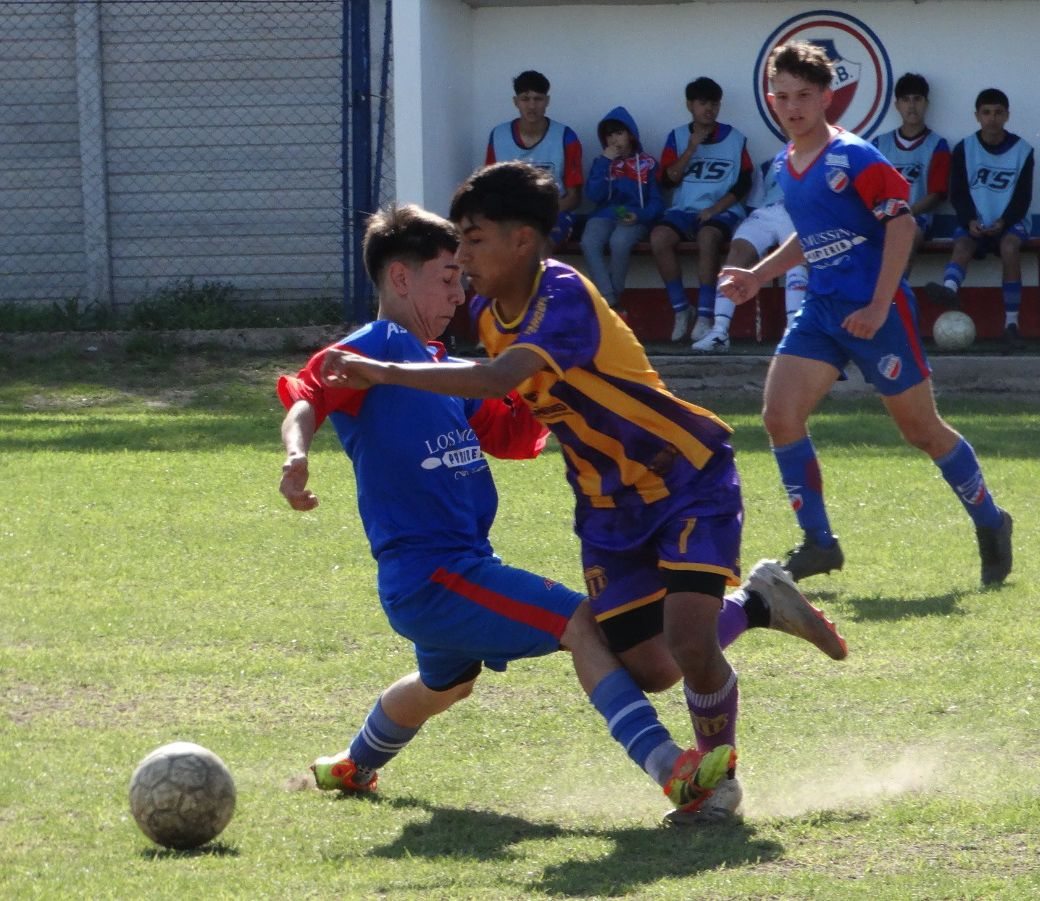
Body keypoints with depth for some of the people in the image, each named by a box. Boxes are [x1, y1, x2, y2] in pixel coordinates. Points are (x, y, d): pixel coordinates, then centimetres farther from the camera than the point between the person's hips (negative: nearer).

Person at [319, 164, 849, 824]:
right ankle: (760, 602, 28)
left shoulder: (566, 298, -27)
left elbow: (498, 379, -44)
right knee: (648, 670, -1)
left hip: (691, 479, -8)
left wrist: (383, 372, -45)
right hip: (610, 507, 8)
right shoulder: (490, 312, 0)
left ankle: (719, 778, 7)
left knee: (689, 643, -22)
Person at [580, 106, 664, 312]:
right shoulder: (601, 162, 17)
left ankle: (614, 298, -22)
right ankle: (608, 302, -33)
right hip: (605, 215, 2)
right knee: (589, 242, -33)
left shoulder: (647, 164, 11)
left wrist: (639, 216, -15)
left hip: (634, 218, -2)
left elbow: (656, 202, 5)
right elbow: (593, 195, 1)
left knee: (619, 242, -37)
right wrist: (605, 163, -4)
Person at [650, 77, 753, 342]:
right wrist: (691, 149, -9)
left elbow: (744, 183, 3)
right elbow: (668, 180, 2)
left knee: (707, 236, -37)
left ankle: (705, 316, -32)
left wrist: (715, 208, -10)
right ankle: (680, 309, -15)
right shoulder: (678, 137, 11)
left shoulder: (735, 139, 7)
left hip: (721, 211, -2)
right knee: (659, 237, -29)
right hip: (684, 210, 2)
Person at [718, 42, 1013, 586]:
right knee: (780, 415, -8)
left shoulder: (853, 159, -14)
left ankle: (990, 524, 23)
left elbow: (902, 224, -16)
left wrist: (879, 306, -20)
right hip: (820, 310, 7)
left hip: (876, 312, -7)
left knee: (922, 429, 3)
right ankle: (818, 543, 1)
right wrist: (758, 276, 14)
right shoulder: (785, 166, 9)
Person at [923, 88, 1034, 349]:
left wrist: (1003, 222, -16)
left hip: (1009, 221, -1)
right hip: (975, 223, 1)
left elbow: (1023, 197, 1)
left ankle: (1011, 322, -32)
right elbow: (958, 193, 1)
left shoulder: (1022, 151, 3)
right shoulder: (965, 149, 5)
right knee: (962, 244, -31)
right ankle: (949, 289, -63)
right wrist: (970, 221, -17)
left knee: (1009, 248, -32)